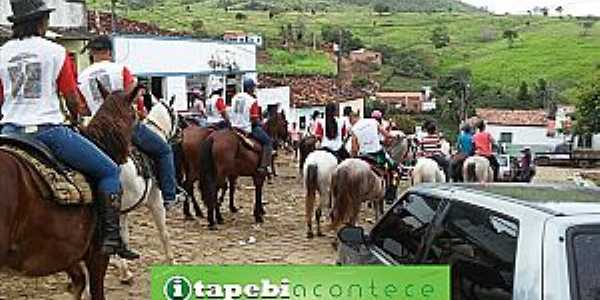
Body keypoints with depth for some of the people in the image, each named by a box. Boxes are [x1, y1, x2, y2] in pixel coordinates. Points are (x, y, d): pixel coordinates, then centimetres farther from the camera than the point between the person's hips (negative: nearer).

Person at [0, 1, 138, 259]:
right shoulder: (55, 52, -3)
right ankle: (111, 237, -3)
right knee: (109, 171, 6)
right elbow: (73, 100, -2)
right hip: (49, 130, -4)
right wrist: (75, 119, 18)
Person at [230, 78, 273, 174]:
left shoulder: (235, 97, 6)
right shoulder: (252, 101, -14)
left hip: (235, 126, 8)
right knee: (268, 141, 1)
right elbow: (254, 120, -17)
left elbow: (233, 113, 11)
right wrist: (260, 123, 2)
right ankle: (263, 166, -8)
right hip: (248, 128, -8)